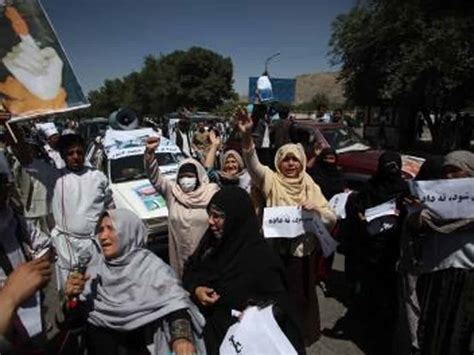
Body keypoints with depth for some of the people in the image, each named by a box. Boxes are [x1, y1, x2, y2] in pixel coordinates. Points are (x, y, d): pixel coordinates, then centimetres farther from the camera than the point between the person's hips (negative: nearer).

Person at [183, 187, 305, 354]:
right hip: (204, 321, 5)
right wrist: (195, 289, -9)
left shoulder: (260, 257, -18)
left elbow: (279, 304, -12)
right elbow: (189, 270, 9)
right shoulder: (212, 239, -1)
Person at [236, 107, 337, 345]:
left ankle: (301, 337, 46)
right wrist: (247, 137, -42)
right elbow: (253, 165, -26)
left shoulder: (310, 186, 2)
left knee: (300, 298, 20)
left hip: (303, 254, 3)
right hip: (276, 252, -2)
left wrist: (317, 210, -22)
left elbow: (332, 219, 0)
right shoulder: (271, 180, -6)